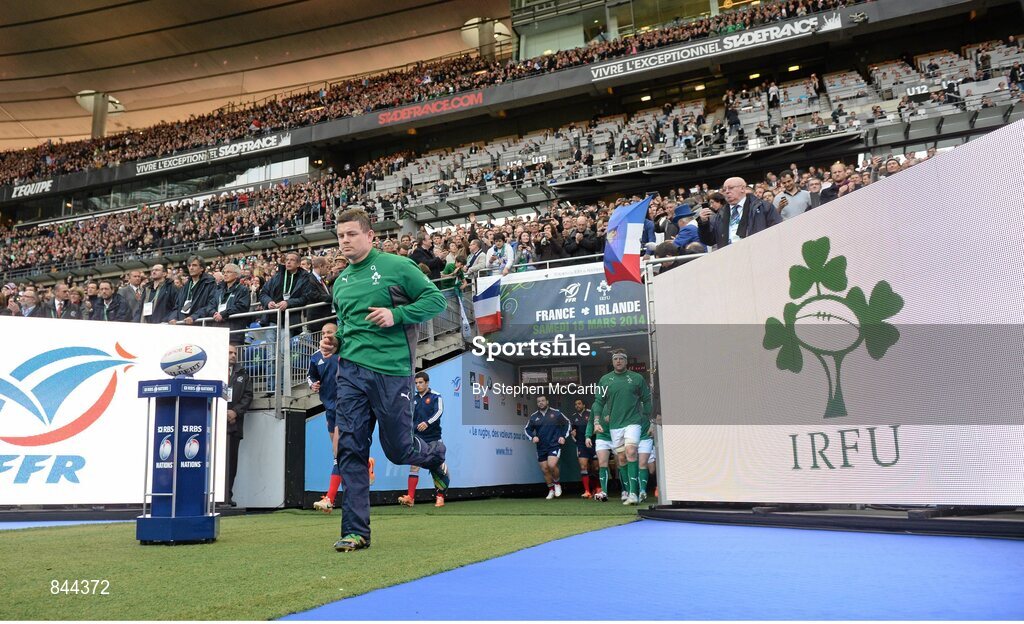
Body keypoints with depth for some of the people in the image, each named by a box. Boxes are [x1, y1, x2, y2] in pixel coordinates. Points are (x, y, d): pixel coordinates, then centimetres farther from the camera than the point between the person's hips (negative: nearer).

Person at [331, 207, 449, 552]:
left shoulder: (396, 266, -2)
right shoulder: (340, 282, 16)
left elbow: (436, 298, -4)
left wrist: (396, 314, -15)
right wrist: (334, 340, 9)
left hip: (391, 371, -5)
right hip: (351, 371, 5)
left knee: (398, 449, 4)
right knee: (350, 449, -1)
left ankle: (435, 454, 39)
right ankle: (355, 531, 5)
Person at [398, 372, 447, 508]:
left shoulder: (436, 397, -2)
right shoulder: (414, 399, 11)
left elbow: (439, 411, -17)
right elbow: (410, 418, 17)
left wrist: (427, 422, -31)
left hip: (433, 438, -3)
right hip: (417, 438, 4)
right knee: (414, 466, -5)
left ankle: (440, 497, 10)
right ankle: (410, 498, -9)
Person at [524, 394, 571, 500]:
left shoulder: (556, 413, -1)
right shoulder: (534, 416, 5)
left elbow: (567, 423, 9)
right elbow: (527, 429, 15)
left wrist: (563, 436, -1)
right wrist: (532, 437, -4)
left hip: (554, 445, -4)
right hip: (541, 448, 4)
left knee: (552, 465, -22)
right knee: (544, 469, 5)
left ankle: (557, 483, 5)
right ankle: (551, 490, 23)